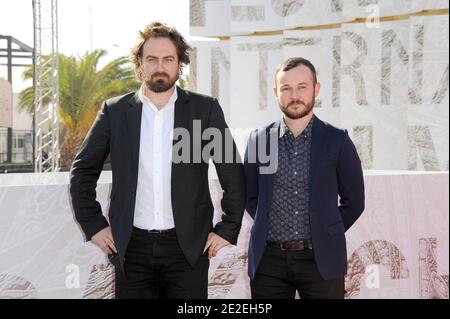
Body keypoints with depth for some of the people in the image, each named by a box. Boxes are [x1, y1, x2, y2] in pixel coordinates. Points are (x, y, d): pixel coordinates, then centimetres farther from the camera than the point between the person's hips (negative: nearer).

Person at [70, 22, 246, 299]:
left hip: (188, 246, -1)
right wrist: (94, 225, 4)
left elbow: (234, 174, 3)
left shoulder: (205, 109, 1)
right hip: (132, 247, 1)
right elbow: (83, 171, 10)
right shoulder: (115, 111, 4)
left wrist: (227, 231, 0)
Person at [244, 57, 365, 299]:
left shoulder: (337, 141, -1)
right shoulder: (258, 139, 4)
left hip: (321, 259, -1)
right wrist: (270, 229, 3)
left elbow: (353, 202, 5)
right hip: (269, 259, 2)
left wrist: (325, 235, 2)